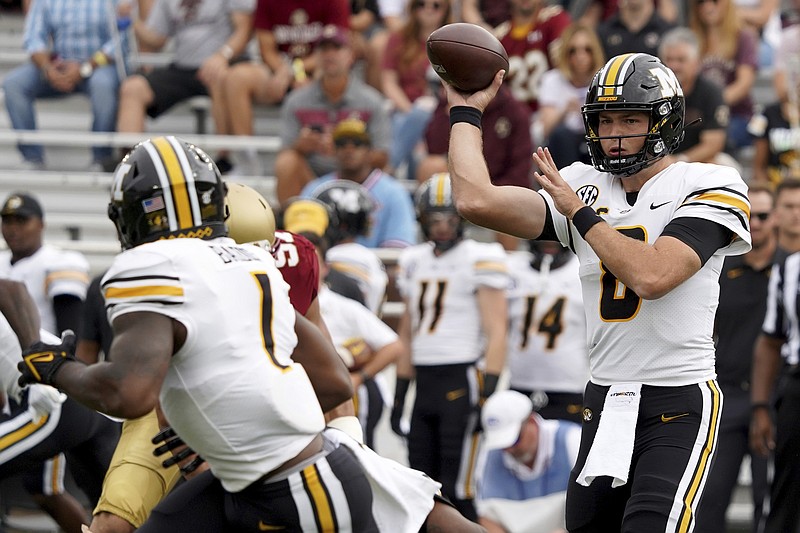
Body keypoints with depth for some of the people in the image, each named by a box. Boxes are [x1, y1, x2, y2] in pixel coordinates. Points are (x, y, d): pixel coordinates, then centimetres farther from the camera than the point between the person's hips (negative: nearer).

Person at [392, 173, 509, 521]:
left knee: (457, 491, -8)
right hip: (425, 382, 7)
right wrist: (400, 394, 19)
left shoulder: (479, 260, -6)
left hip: (462, 379, -7)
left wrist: (488, 394, -18)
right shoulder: (414, 261, 15)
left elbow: (495, 333, -11)